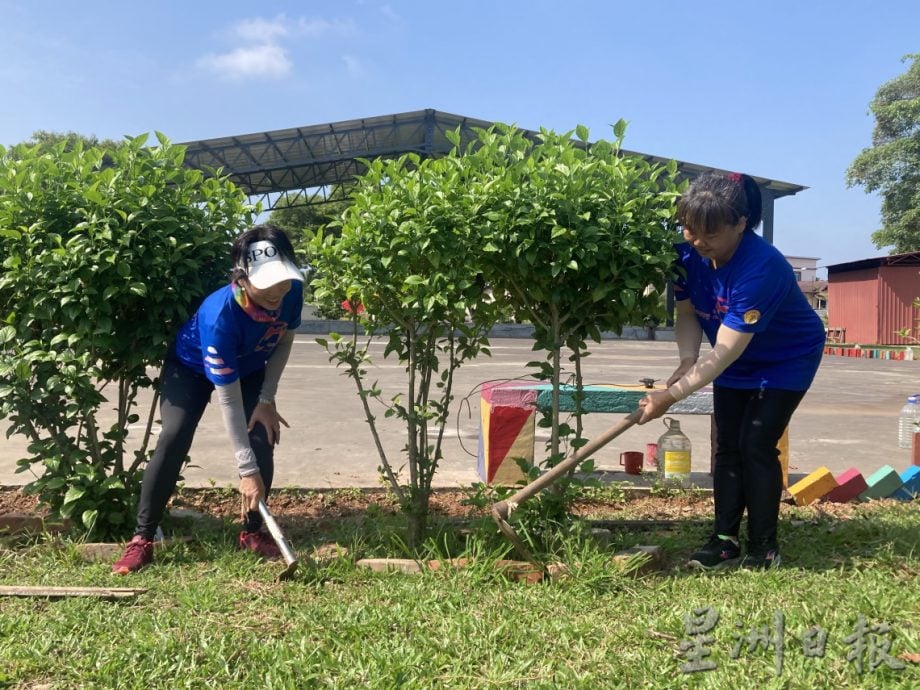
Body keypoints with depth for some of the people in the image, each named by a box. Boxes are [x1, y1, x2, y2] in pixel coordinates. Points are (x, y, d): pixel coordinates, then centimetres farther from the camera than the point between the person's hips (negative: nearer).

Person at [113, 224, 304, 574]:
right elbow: (228, 399, -37)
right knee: (174, 440, -21)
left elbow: (284, 341, -6)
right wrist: (246, 470, -34)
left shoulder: (292, 291, -29)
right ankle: (142, 540, -8)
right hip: (192, 366, -4)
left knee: (263, 441, -11)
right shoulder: (221, 315, -42)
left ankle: (252, 532, 8)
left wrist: (267, 399, -13)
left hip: (249, 369, 4)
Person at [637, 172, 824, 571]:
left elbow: (725, 351, -40)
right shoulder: (688, 253, -19)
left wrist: (672, 395, -43)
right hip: (737, 361, 6)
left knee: (756, 444, -12)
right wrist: (687, 361, -26)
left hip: (787, 359, -6)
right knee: (728, 446, 3)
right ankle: (725, 541, 10)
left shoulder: (761, 267, -38)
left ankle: (763, 547, 1)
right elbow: (687, 313, -8)